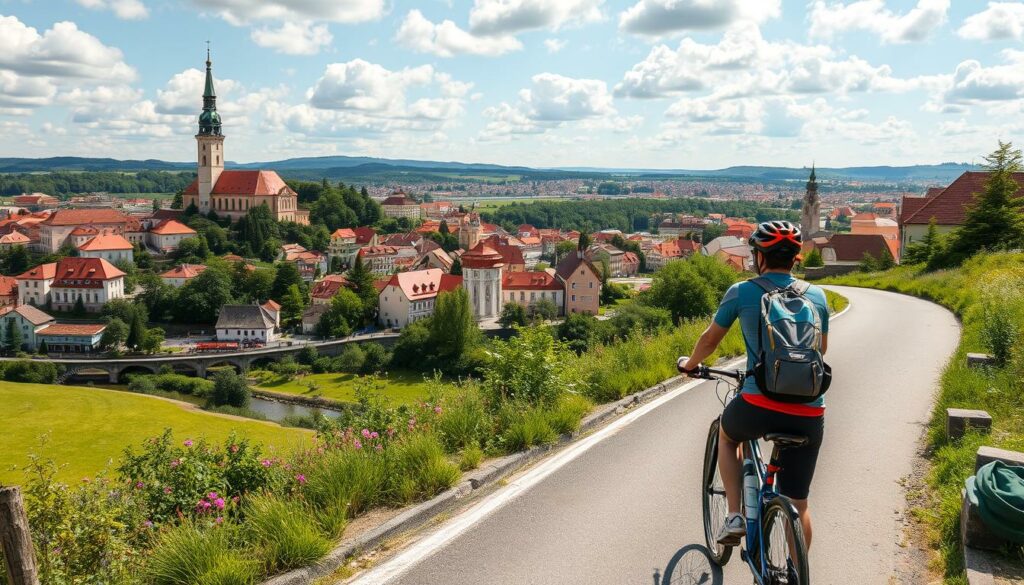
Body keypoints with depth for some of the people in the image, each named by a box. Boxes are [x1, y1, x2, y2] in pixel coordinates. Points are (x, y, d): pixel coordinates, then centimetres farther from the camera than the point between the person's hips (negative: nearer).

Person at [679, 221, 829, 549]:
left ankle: (735, 517, 22)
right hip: (809, 414, 3)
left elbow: (710, 339, 13)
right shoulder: (817, 296, 11)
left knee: (727, 435, 32)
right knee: (798, 504, 14)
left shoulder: (742, 292, 1)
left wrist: (691, 365, 33)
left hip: (759, 406, -2)